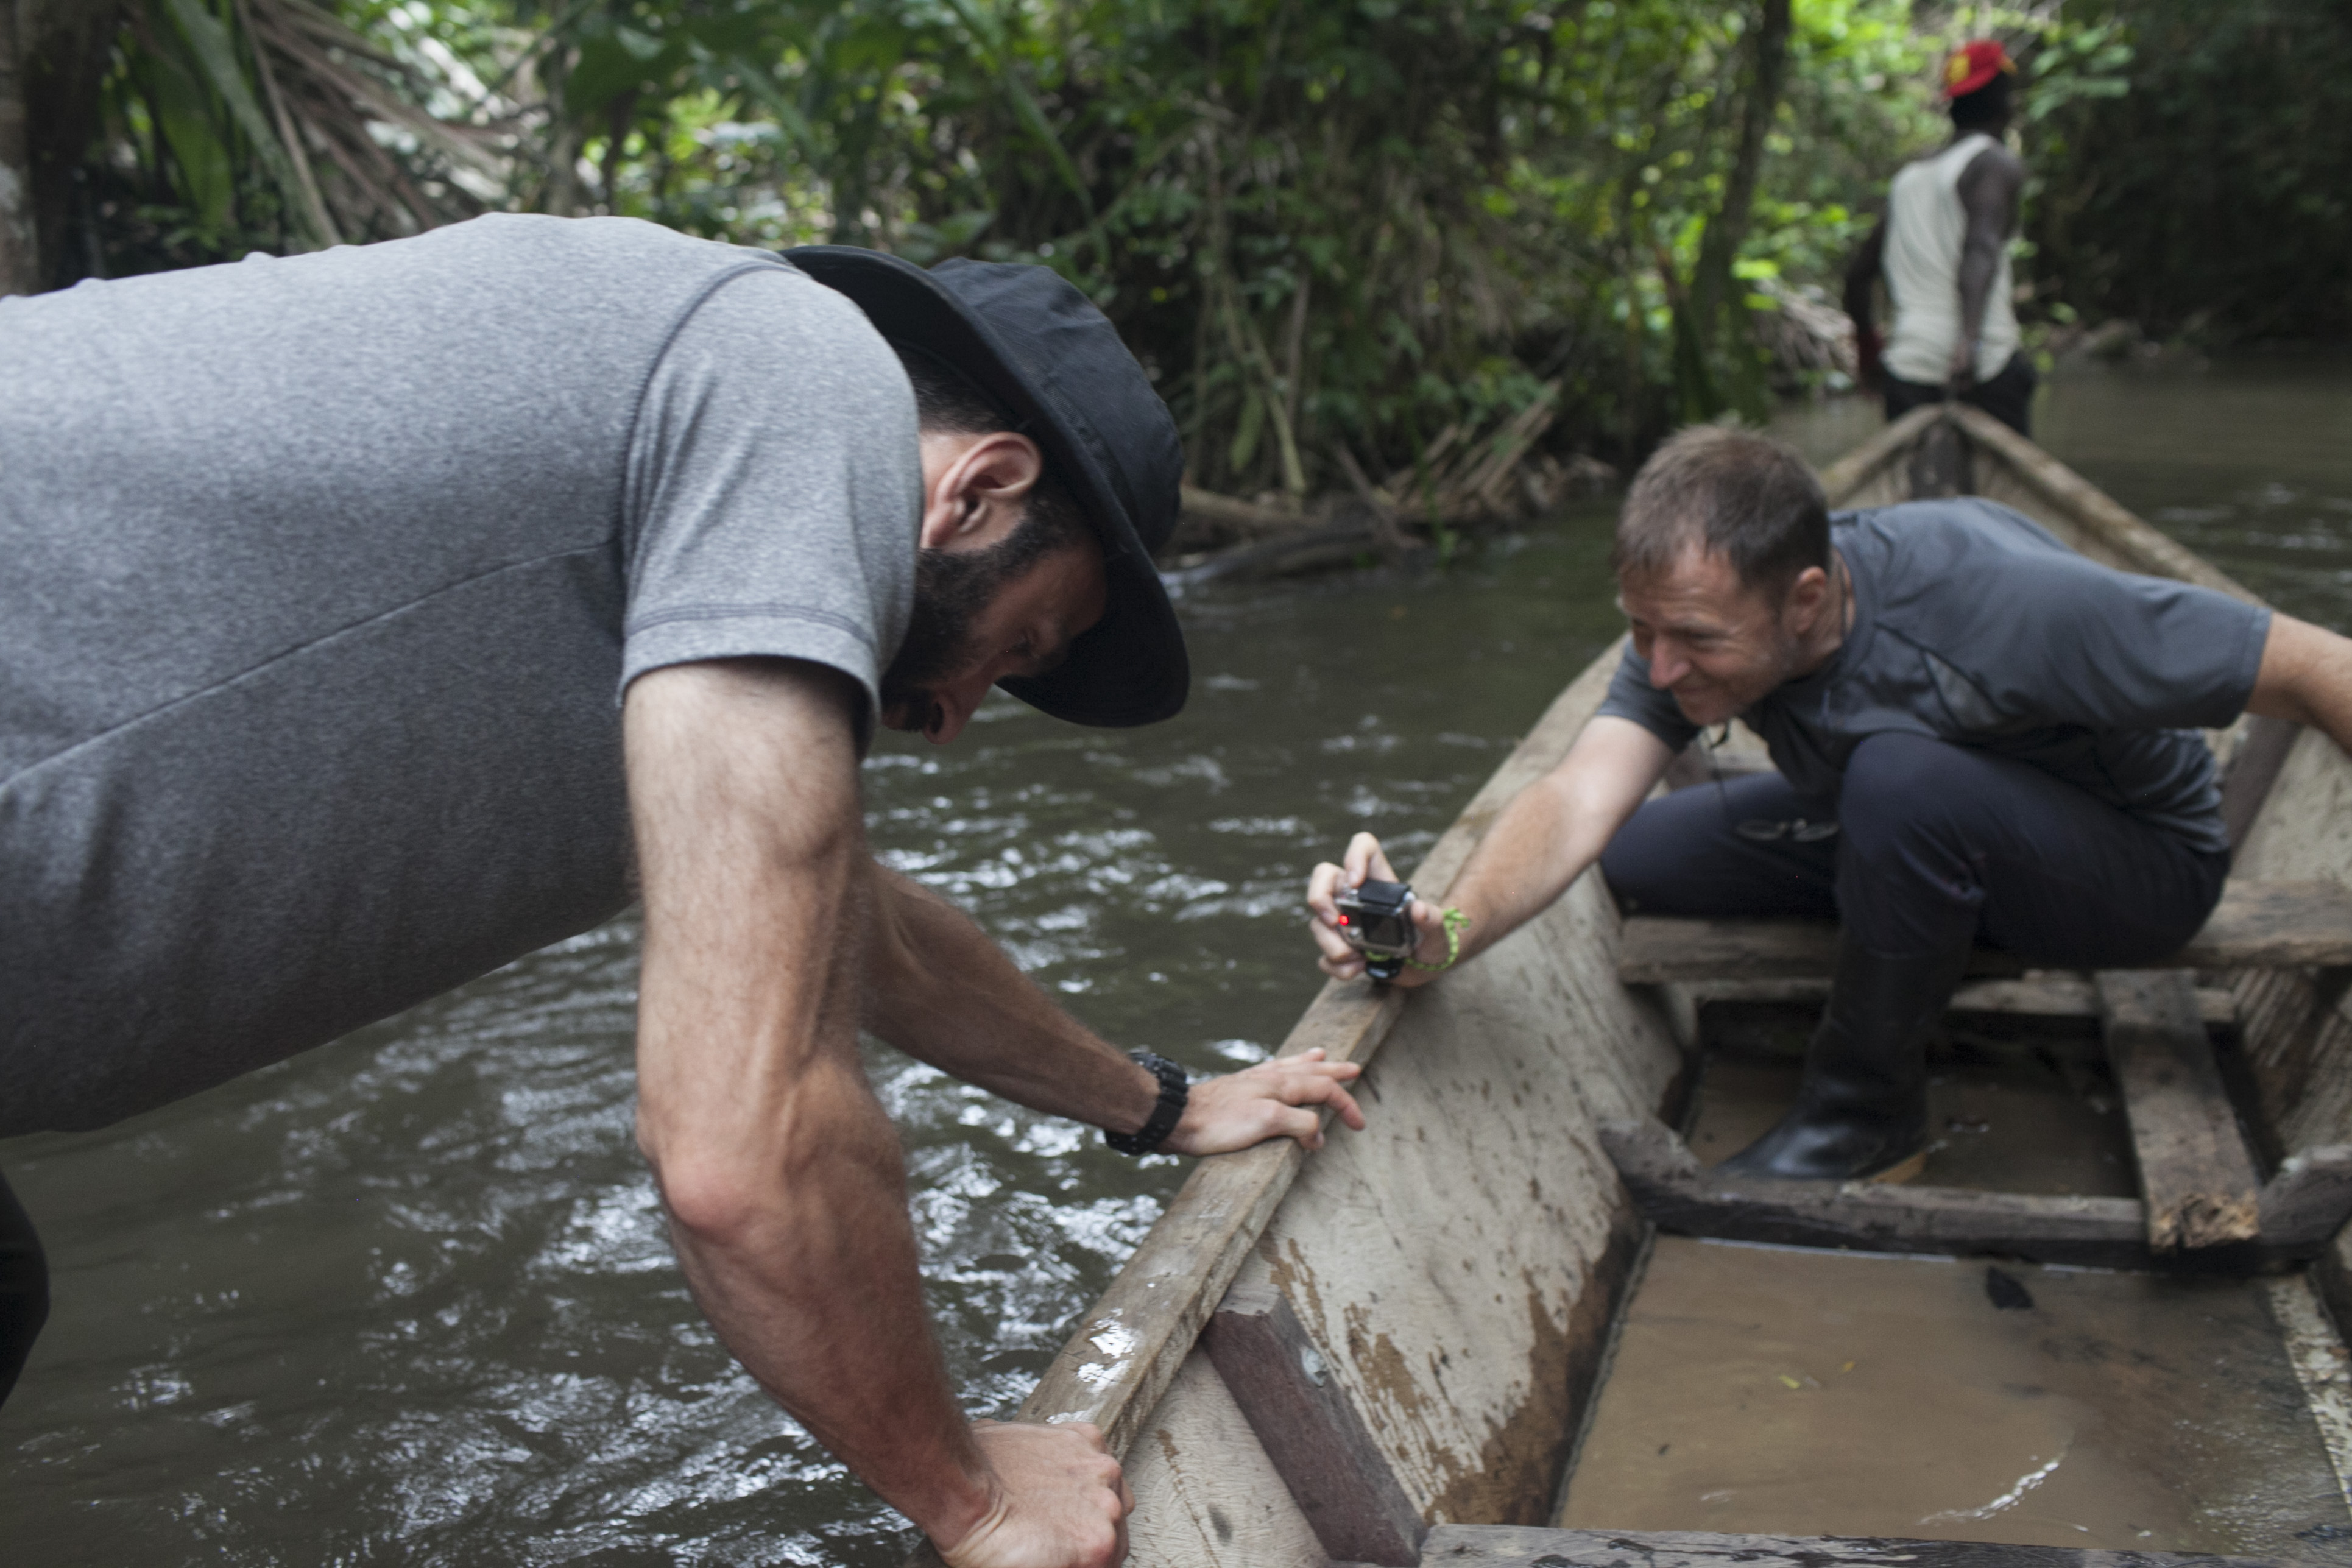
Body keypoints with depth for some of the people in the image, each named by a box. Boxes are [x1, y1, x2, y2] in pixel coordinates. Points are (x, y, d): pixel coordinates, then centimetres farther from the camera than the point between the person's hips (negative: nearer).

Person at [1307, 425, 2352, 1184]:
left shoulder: (1992, 601, -36)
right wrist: (1449, 931, -55)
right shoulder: (1696, 615, -21)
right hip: (1919, 835, 6)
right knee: (1639, 853, -7)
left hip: (2138, 858, -5)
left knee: (1899, 778, -36)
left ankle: (1866, 1114, -13)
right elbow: (1580, 798, -35)